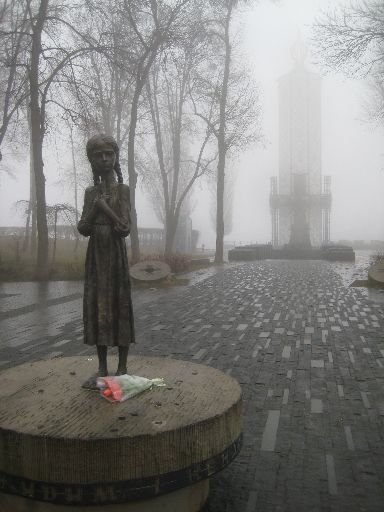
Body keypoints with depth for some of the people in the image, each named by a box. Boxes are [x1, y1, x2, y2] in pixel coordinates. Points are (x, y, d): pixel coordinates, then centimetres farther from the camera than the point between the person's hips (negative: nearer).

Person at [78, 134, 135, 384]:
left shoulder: (123, 189, -2)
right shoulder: (91, 192, 10)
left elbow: (125, 228, -10)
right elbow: (83, 229, 4)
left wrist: (105, 207, -12)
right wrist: (95, 208, -9)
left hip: (116, 254, -4)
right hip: (96, 255, 5)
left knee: (119, 307, -2)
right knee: (97, 307, 5)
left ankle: (122, 368, 8)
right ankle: (102, 368, 14)